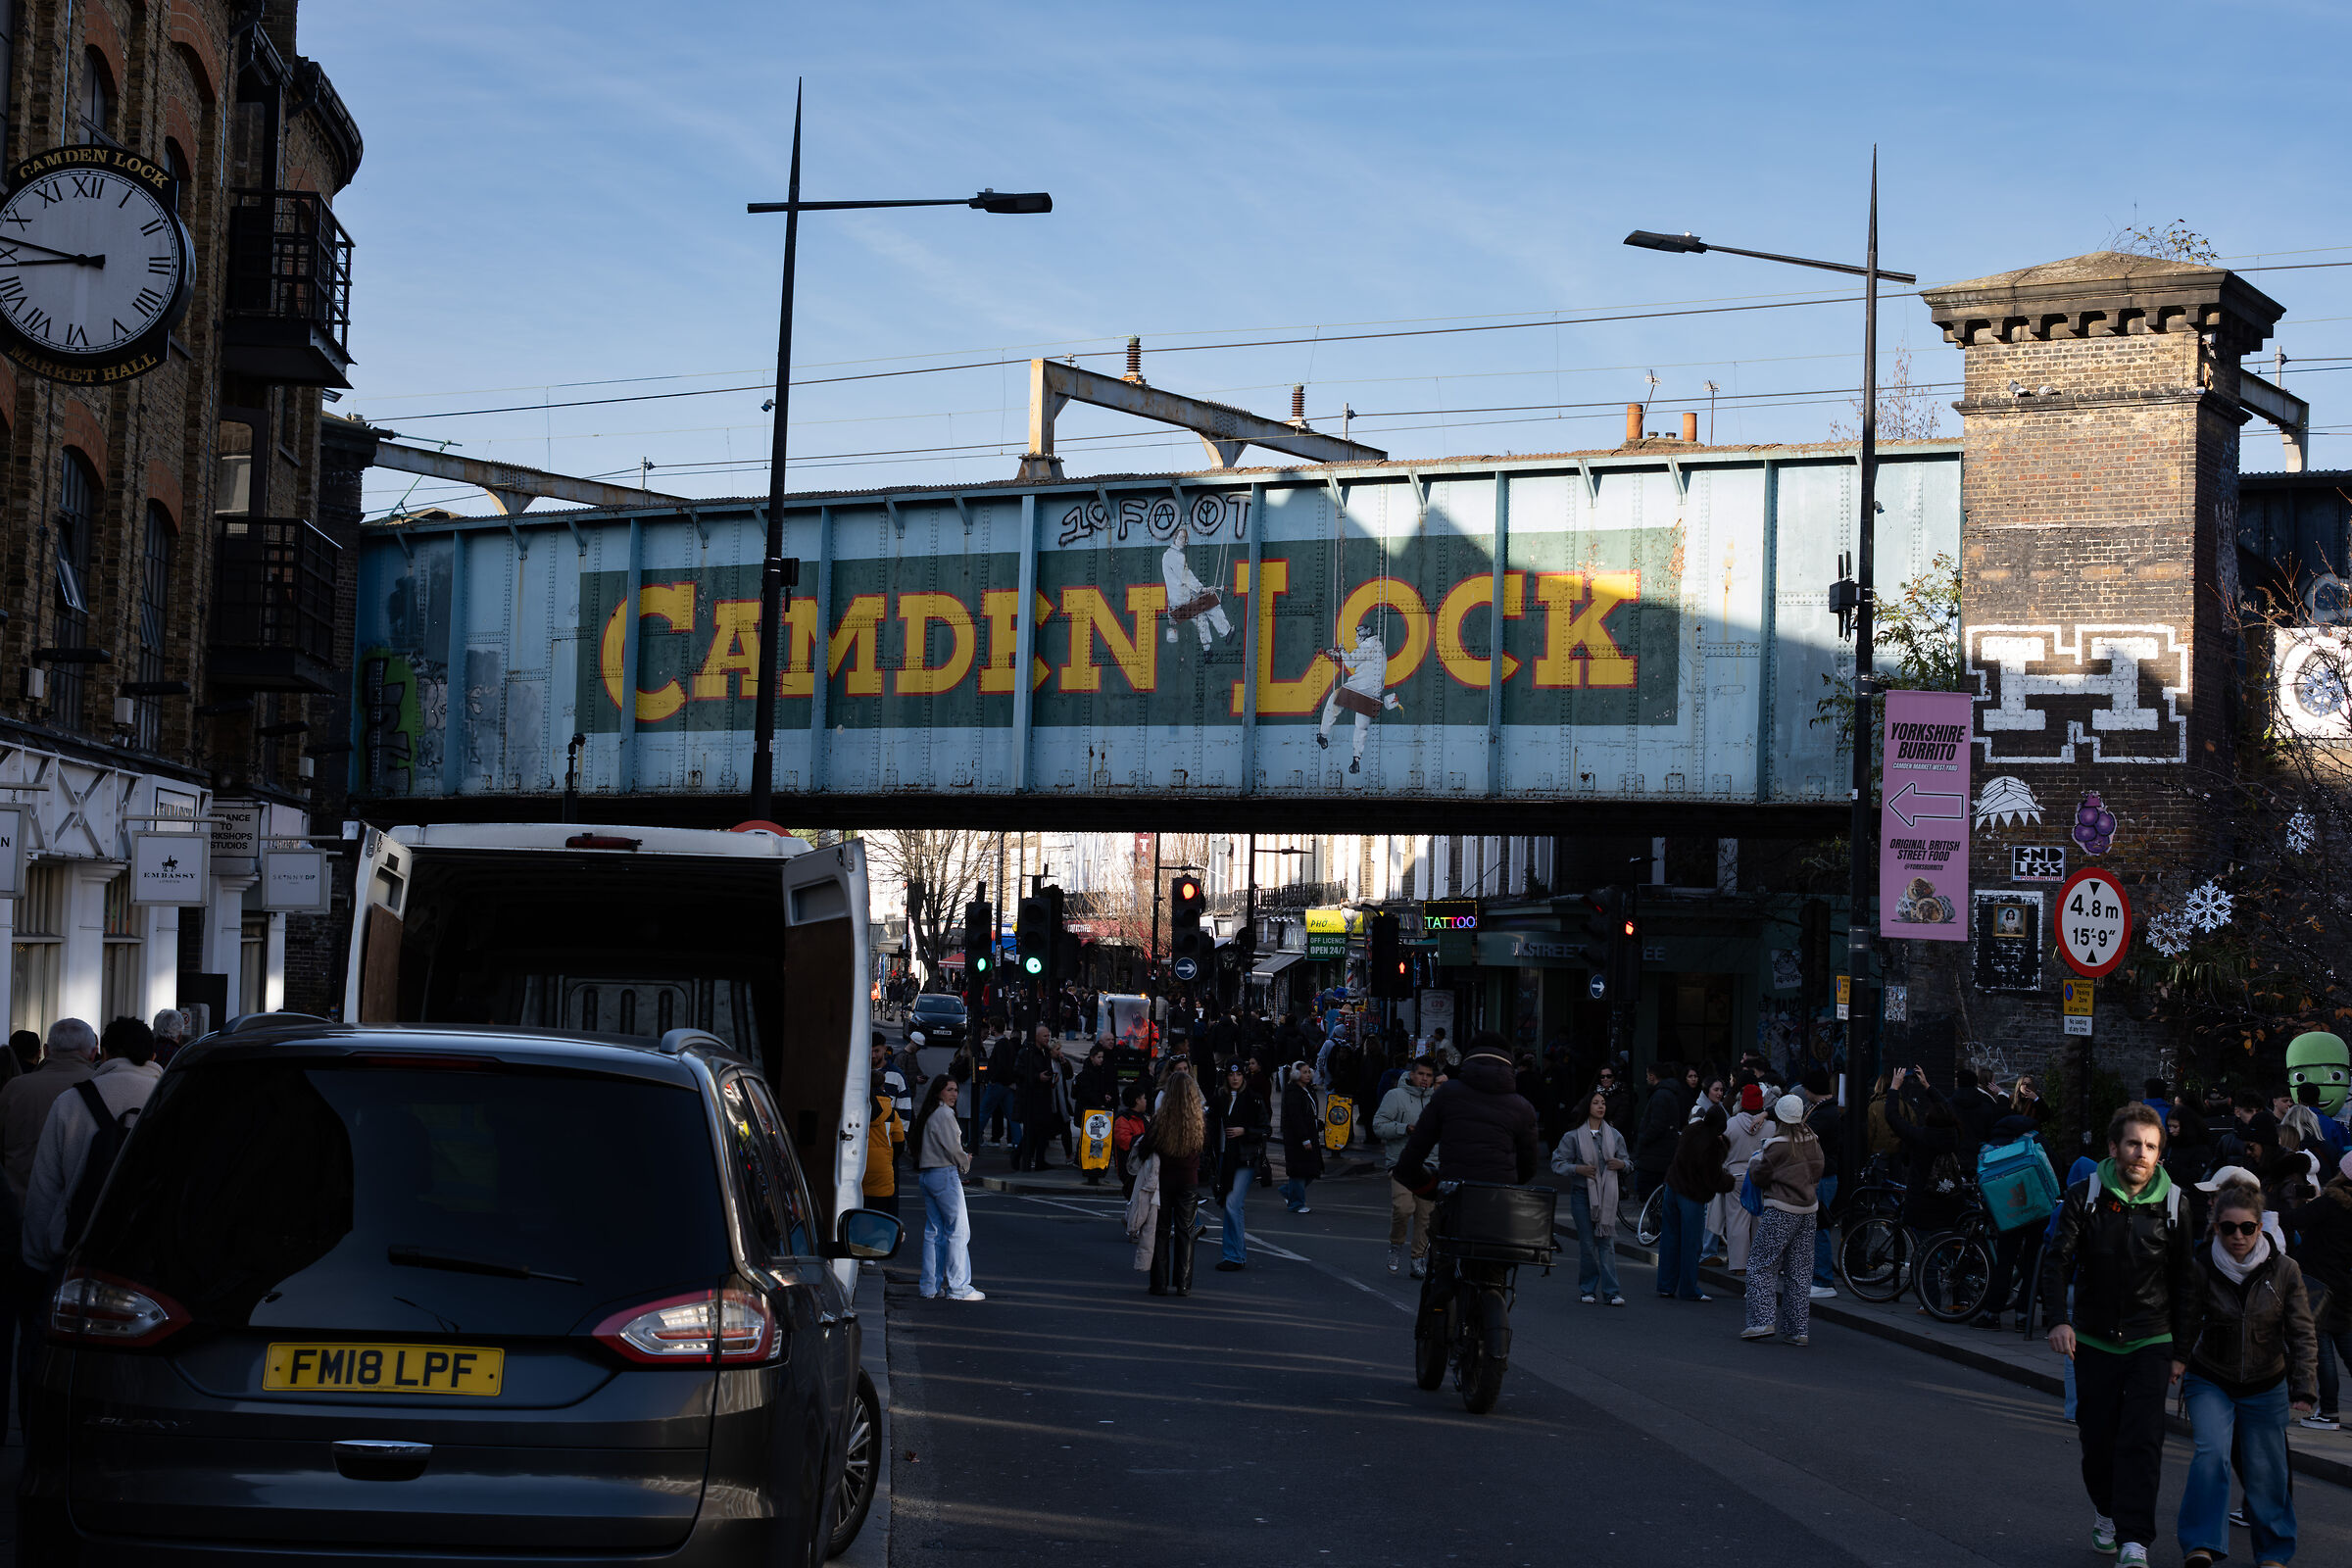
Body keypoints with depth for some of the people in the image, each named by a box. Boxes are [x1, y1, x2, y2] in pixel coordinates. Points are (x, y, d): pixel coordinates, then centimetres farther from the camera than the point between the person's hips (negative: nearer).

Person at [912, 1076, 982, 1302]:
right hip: (945, 1174, -9)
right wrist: (965, 1162, 4)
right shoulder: (944, 1114, -13)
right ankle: (958, 1287, -6)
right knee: (959, 1230, -5)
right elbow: (952, 1148, -16)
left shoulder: (926, 1115, 15)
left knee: (934, 1231, 12)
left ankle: (930, 1286, 12)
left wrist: (962, 1157, 13)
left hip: (925, 1174, 9)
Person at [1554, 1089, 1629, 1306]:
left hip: (1607, 1195, 2)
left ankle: (1611, 1292, -6)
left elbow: (1628, 1162, 17)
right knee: (1587, 1243, -1)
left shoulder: (1614, 1135, 10)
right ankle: (1587, 1290, 9)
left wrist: (1621, 1164, -6)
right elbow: (1558, 1163, 0)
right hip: (1582, 1193, -2)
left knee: (1607, 1241, -4)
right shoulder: (1574, 1135, 0)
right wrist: (1578, 1169, -16)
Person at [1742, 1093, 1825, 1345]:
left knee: (1761, 1265, 1)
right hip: (1808, 1210, 7)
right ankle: (1799, 1329, 9)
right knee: (1800, 1270, 10)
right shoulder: (1812, 1141, 4)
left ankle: (1763, 1320, -10)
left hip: (1781, 1211, -7)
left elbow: (1759, 1176, -6)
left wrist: (1755, 1159, 12)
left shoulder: (1778, 1146, -15)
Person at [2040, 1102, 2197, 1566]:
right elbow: (2056, 1257, -14)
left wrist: (2181, 1350, 4)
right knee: (2097, 1438, 9)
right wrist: (2060, 1318, -29)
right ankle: (2106, 1513, 35)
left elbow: (2183, 1283, 5)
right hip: (2094, 1340, 1)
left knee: (2141, 1440, -11)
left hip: (2151, 1341, -1)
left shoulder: (2173, 1205, -4)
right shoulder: (2086, 1196, -6)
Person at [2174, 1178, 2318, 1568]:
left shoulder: (2284, 1270, -10)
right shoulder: (2201, 1269, -11)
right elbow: (2188, 1323, -1)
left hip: (2265, 1388, 1)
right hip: (2210, 1382, -1)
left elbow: (2302, 1334, -6)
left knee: (2265, 1472, 4)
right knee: (2212, 1454, -22)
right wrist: (2177, 1359, -18)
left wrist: (2304, 1388, -14)